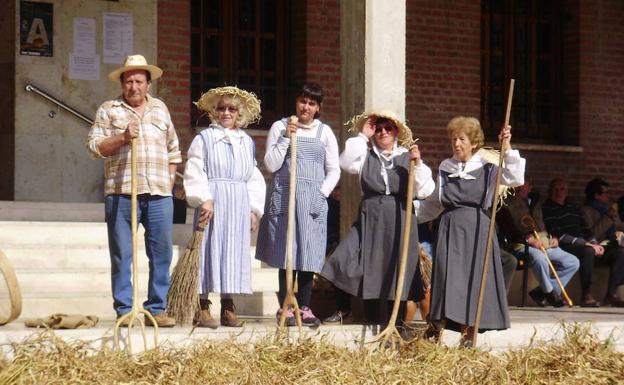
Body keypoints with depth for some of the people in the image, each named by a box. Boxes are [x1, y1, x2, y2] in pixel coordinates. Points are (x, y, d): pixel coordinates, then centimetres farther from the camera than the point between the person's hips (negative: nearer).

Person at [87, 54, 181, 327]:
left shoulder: (160, 110, 19)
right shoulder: (108, 110, 8)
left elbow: (173, 149, 23)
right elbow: (94, 146, 0)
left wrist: (169, 180, 13)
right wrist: (123, 137, -13)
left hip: (159, 194, 3)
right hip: (121, 193, -3)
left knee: (162, 253, 1)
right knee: (122, 255, -2)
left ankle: (156, 309, 6)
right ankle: (124, 310, 2)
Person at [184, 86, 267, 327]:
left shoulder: (247, 142, 16)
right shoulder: (204, 138, 2)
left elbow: (254, 179, 16)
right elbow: (194, 172, -5)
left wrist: (254, 210, 9)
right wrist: (204, 199, -16)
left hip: (239, 205, 4)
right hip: (212, 203, -4)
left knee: (234, 251, 4)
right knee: (209, 250, -6)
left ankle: (228, 308, 10)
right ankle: (203, 309, -4)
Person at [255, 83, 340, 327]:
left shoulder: (325, 132, 10)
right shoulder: (280, 127, 4)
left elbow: (333, 170, 12)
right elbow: (271, 165, -3)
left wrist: (322, 193, -1)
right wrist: (286, 138, -10)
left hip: (313, 201, 2)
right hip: (285, 197, -2)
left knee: (310, 254, 1)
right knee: (287, 252, -4)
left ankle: (304, 307, 7)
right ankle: (285, 307, 0)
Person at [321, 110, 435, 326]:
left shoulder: (407, 158, 8)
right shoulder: (366, 156, 10)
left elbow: (424, 191, 1)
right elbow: (346, 163, -11)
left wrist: (418, 163, -11)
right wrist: (362, 136, -5)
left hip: (400, 221, 0)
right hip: (371, 219, 0)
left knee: (397, 272, 2)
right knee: (371, 269, -7)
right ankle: (374, 320, 4)